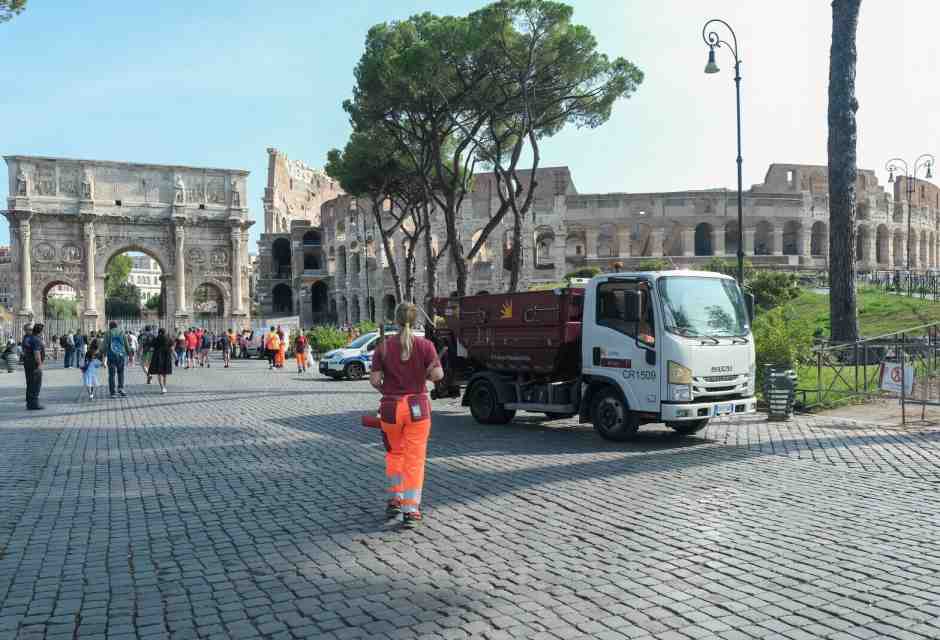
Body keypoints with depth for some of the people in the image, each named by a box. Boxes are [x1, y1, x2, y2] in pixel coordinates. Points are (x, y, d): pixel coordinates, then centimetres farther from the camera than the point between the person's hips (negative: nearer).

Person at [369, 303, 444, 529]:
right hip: (417, 406, -1)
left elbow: (374, 380, -6)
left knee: (394, 453, 22)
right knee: (415, 458, 5)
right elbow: (437, 374, -13)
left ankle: (395, 501, 21)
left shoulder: (383, 347, -4)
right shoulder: (425, 345, -6)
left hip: (391, 407, 1)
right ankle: (411, 511, 4)